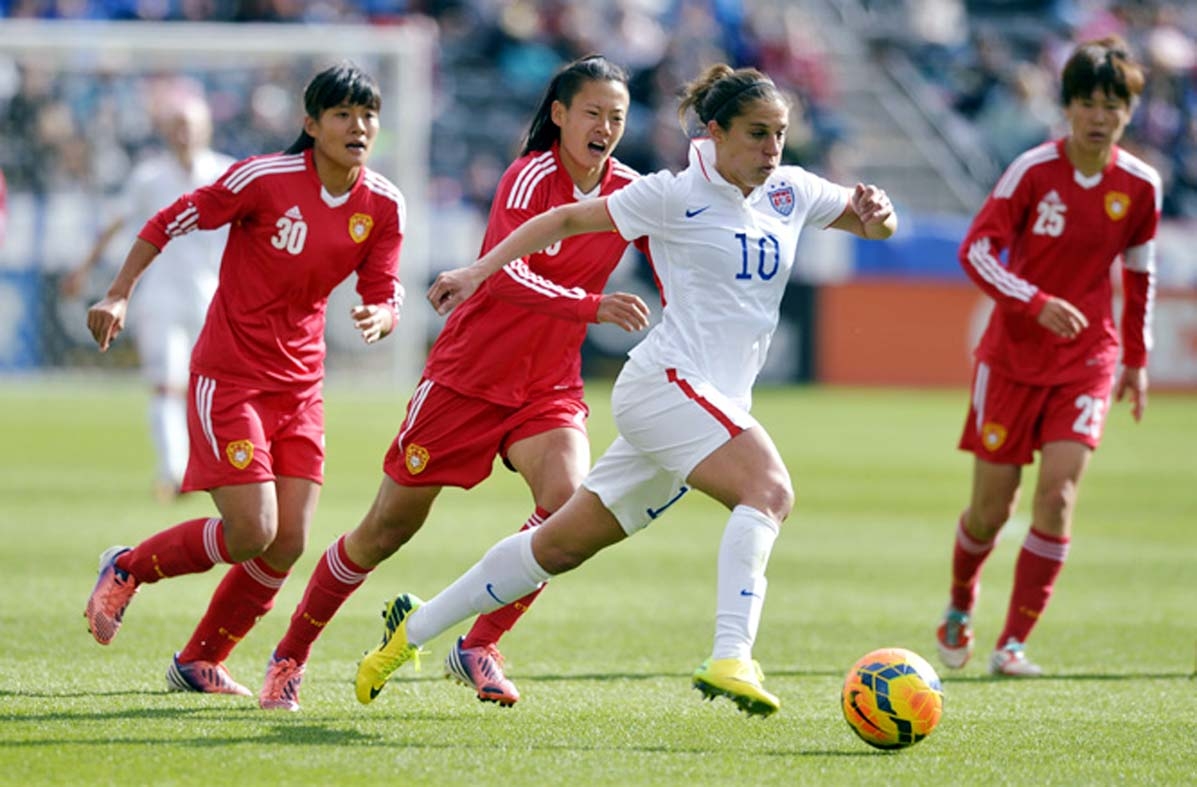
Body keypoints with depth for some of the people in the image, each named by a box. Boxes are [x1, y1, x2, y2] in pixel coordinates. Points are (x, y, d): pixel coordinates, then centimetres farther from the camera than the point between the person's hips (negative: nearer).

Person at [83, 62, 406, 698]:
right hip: (228, 376, -5)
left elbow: (385, 295, 2)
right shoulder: (265, 178, -16)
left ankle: (199, 662, 17)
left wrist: (378, 318, -22)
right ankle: (127, 568, 13)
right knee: (251, 535, -14)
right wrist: (118, 295, -11)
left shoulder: (383, 205, -2)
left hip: (300, 383, 6)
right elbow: (170, 222, -7)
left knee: (289, 543, -1)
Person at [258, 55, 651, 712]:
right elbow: (505, 275, -31)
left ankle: (478, 646, -6)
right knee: (389, 527, 3)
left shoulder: (629, 191, -1)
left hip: (550, 388, 4)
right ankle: (290, 655, 22)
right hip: (466, 377, -4)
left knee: (569, 500, -23)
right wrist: (592, 306, -42)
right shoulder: (532, 177, -17)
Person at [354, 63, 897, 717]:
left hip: (718, 405, 7)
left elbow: (872, 226, 20)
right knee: (769, 488, -31)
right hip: (665, 383, -7)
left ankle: (414, 627, 27)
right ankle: (730, 658, -43)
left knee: (564, 545, 13)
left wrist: (876, 214, -4)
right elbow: (567, 220, 3)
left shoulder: (791, 192, 10)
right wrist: (479, 271, 0)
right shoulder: (676, 195, -5)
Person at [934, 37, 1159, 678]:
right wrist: (1038, 302, -27)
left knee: (1057, 495, -15)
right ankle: (959, 607, 35)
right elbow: (976, 250, -14)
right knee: (991, 510, 4)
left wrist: (1136, 358, 18)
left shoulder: (1140, 186, -2)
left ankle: (1013, 645, -8)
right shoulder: (1034, 171, -12)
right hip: (1013, 354, -1)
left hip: (1087, 359, 2)